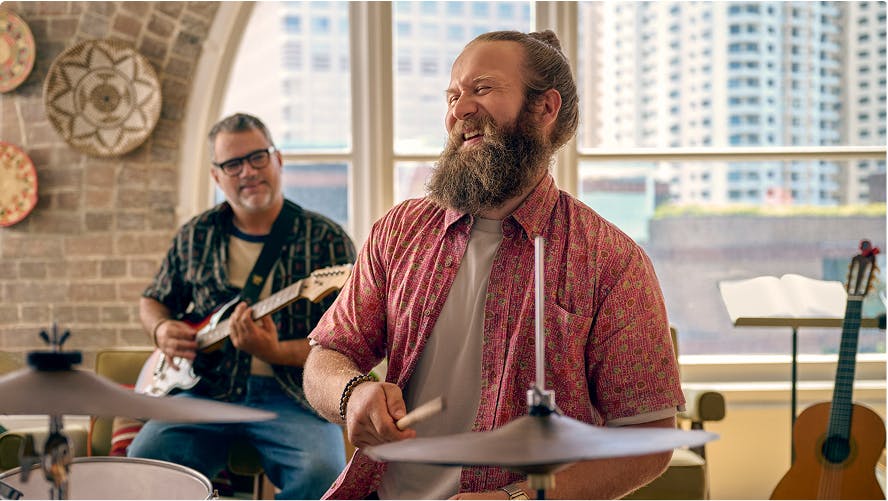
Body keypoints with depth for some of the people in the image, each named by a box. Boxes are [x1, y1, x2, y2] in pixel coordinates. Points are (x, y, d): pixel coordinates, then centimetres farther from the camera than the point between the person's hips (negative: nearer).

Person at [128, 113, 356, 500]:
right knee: (146, 458, -25)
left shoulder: (327, 239, -1)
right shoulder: (196, 236, 10)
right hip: (208, 389, 3)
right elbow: (153, 300, 25)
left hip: (294, 396, -2)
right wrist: (162, 329, 1)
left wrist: (274, 353, -22)